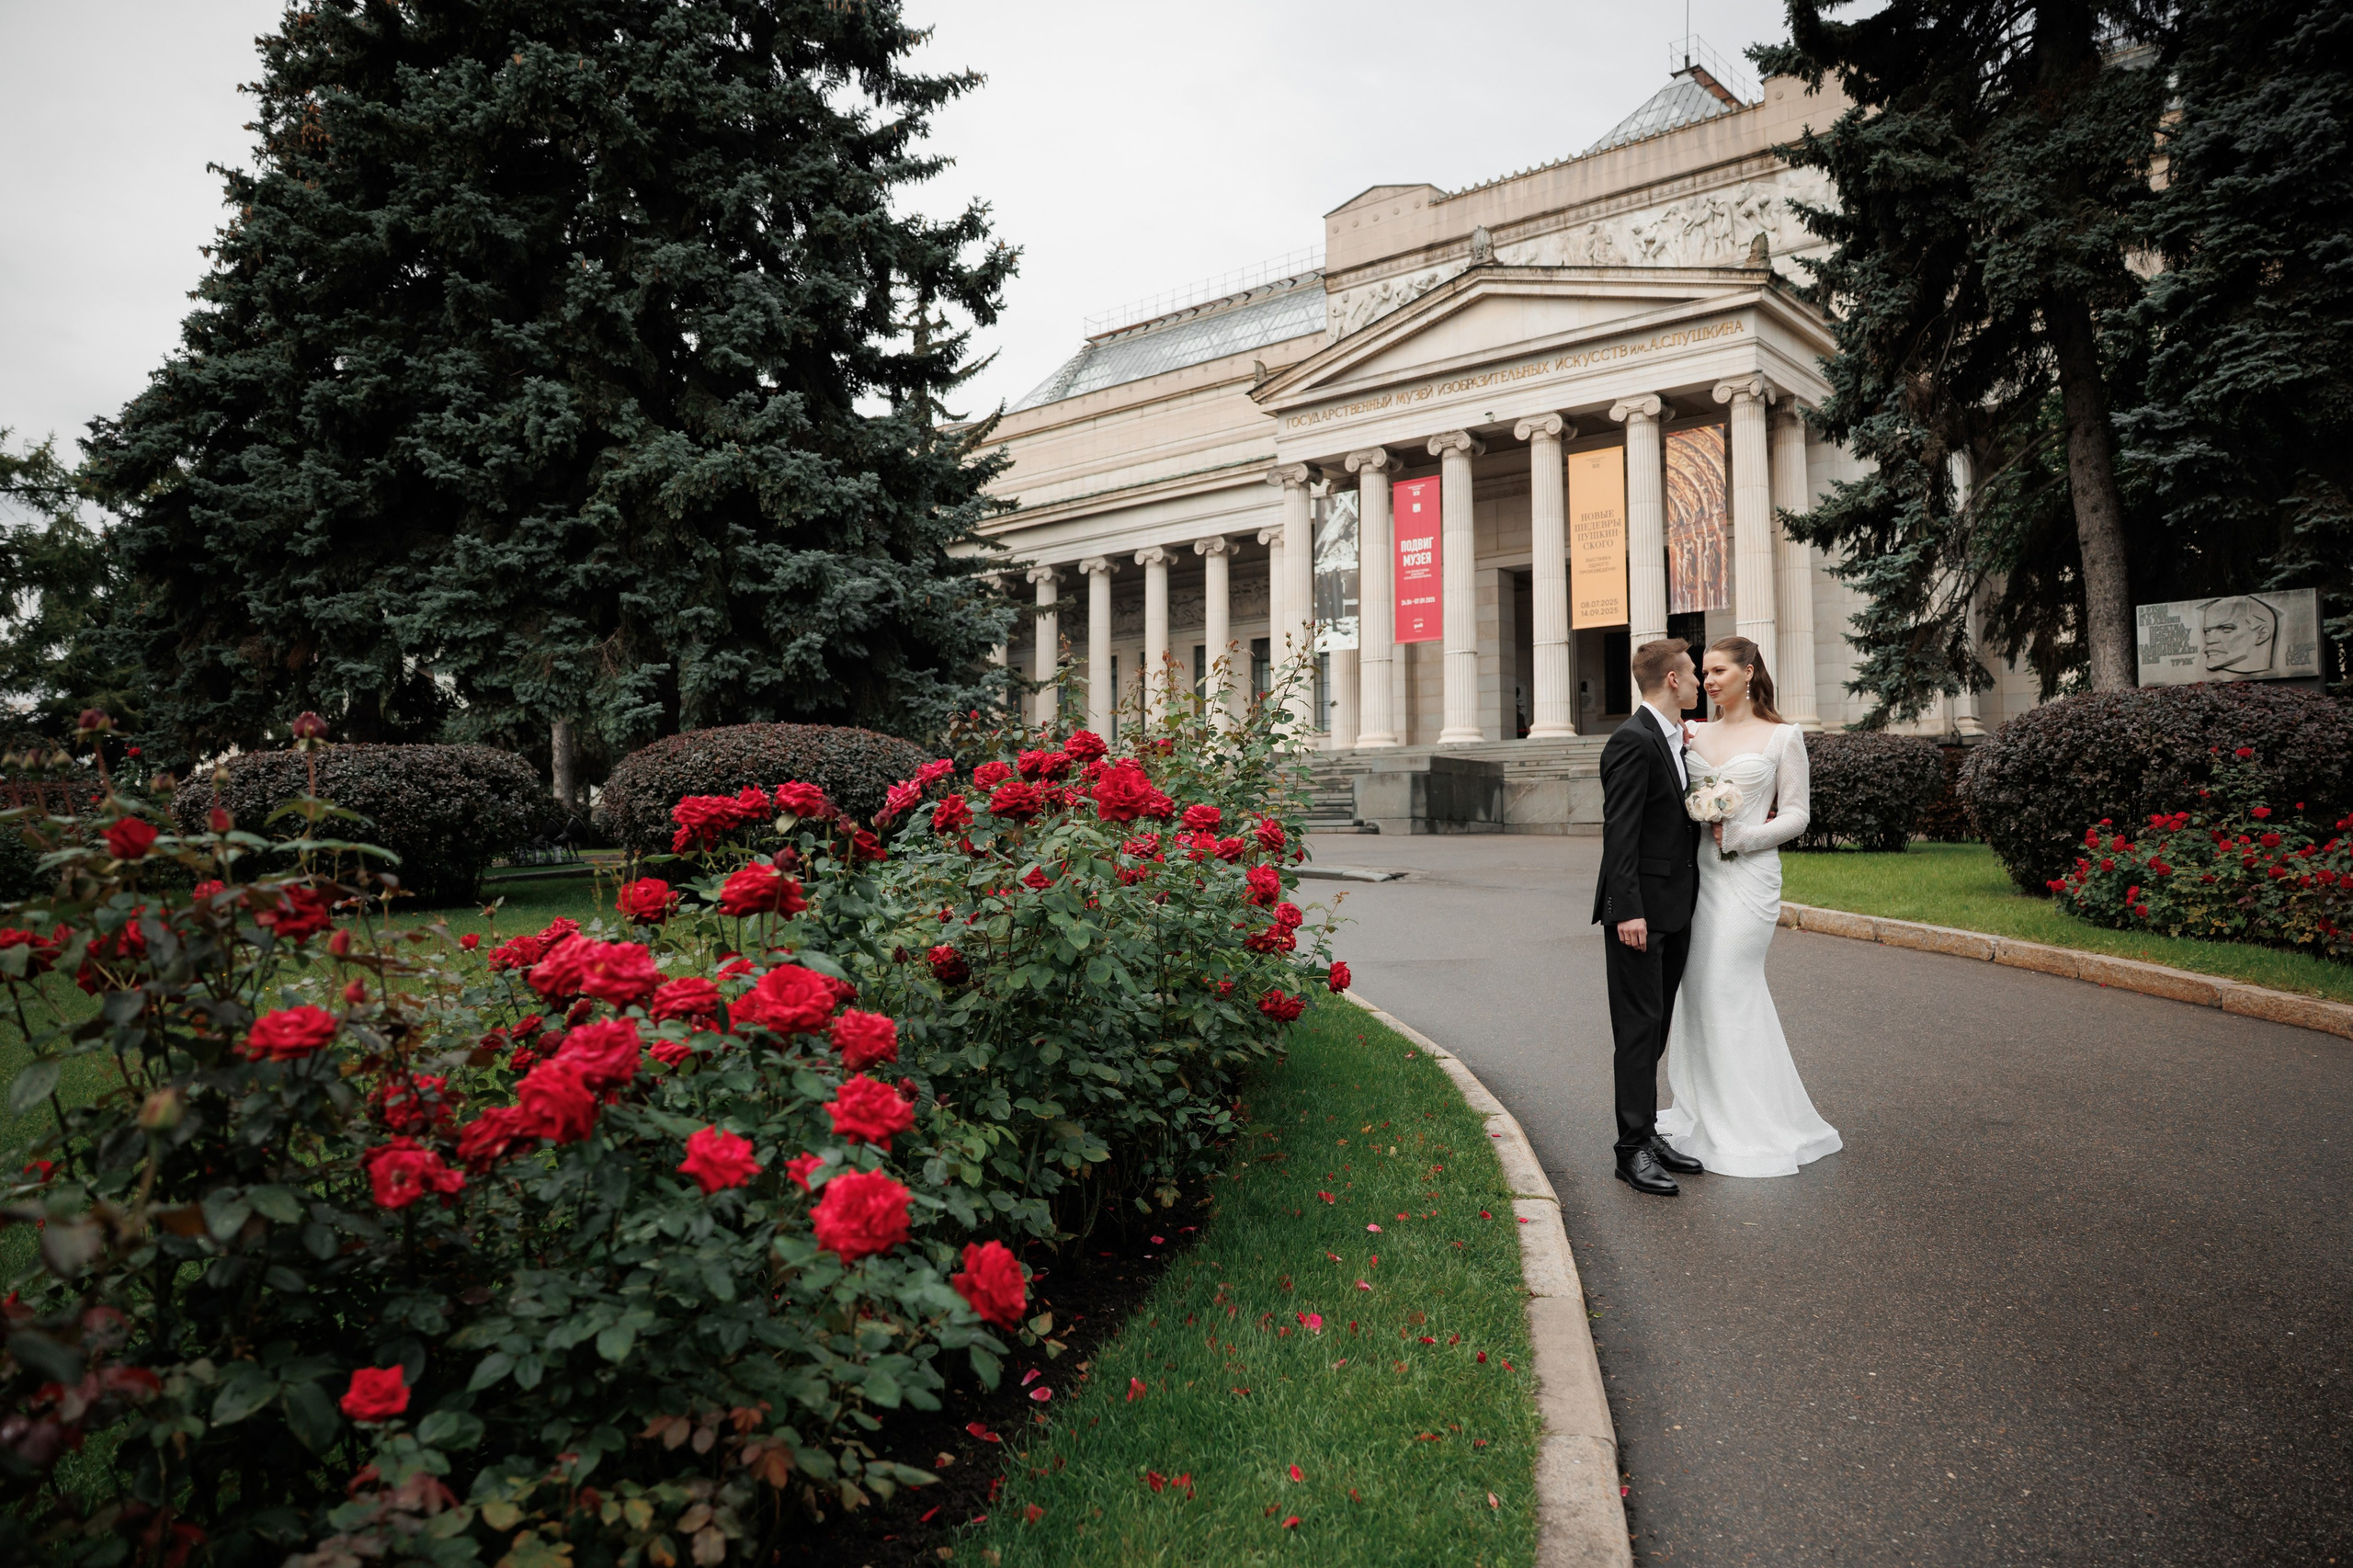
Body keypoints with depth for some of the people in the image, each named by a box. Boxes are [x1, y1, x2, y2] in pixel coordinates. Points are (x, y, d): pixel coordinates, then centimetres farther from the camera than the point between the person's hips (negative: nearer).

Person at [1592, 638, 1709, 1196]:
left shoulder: (1673, 739, 16)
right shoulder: (1633, 741, -14)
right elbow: (1619, 831, -20)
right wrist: (1628, 911, -23)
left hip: (1673, 910, 9)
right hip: (1640, 910, -9)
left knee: (1654, 1029, 13)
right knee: (1639, 1029, -4)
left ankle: (1647, 1135, 22)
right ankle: (1633, 1149, 3)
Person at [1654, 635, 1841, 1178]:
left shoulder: (1782, 737, -2)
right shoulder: (1697, 735, 11)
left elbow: (1796, 814, -3)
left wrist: (1737, 836, -14)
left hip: (1748, 875, -5)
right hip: (1700, 872, 5)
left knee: (1728, 992, -5)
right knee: (1698, 992, 6)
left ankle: (1750, 1128, 9)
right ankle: (1705, 1116, 17)